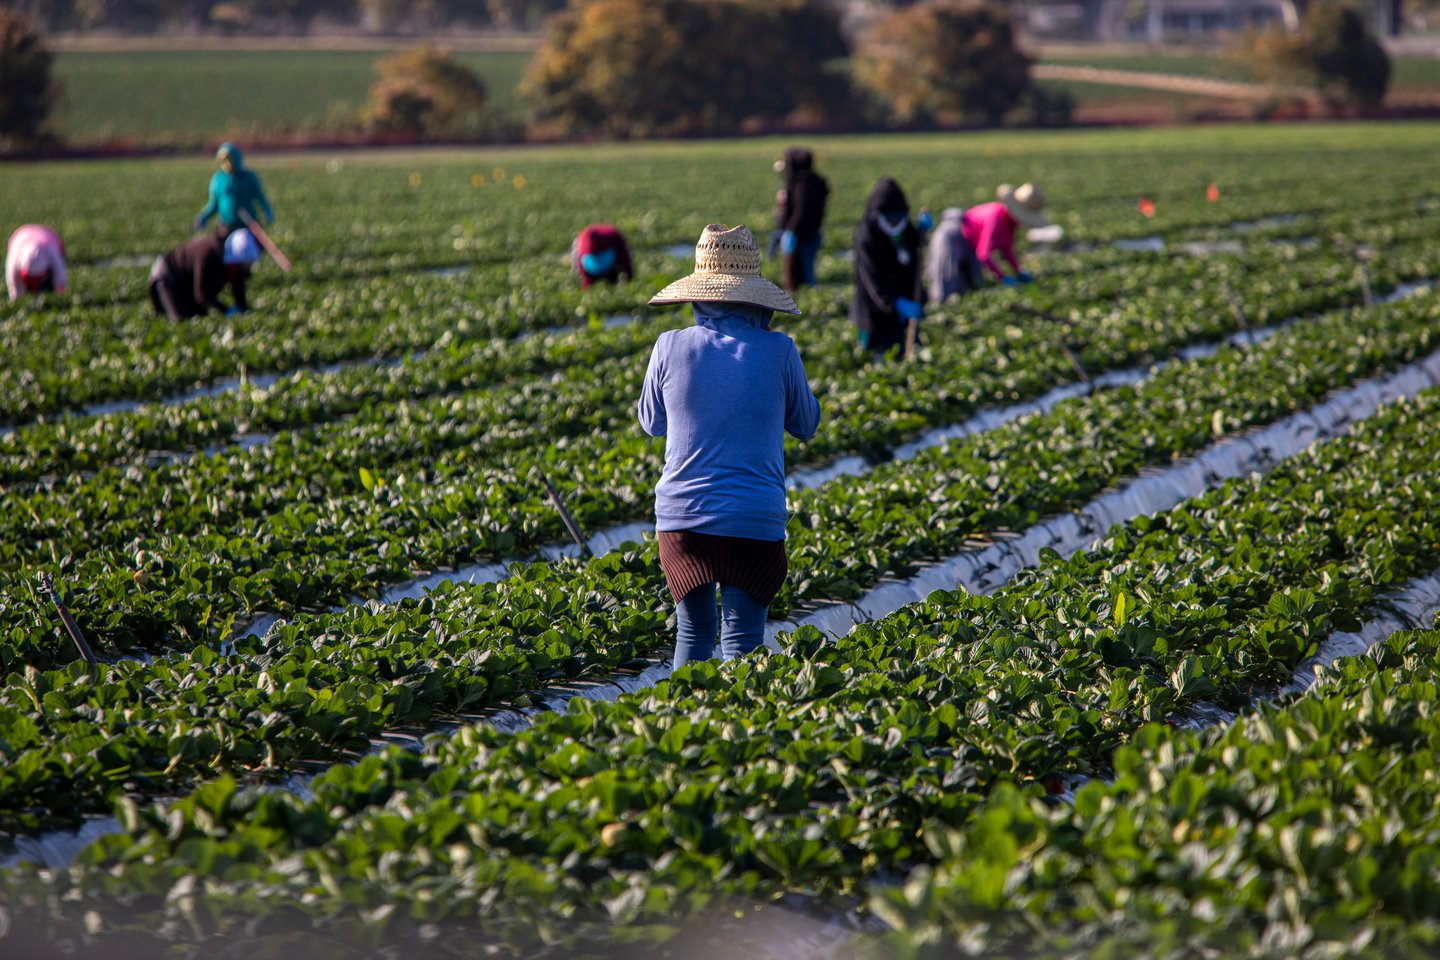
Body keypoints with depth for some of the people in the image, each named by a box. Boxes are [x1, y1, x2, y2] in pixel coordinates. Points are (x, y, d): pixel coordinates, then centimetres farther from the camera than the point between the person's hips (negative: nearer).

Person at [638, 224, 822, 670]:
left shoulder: (672, 347, -4)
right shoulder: (777, 351, -7)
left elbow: (652, 423, 12)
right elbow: (806, 424, 10)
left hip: (682, 516, 2)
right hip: (756, 520, -2)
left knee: (693, 633, 16)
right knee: (742, 641, 2)